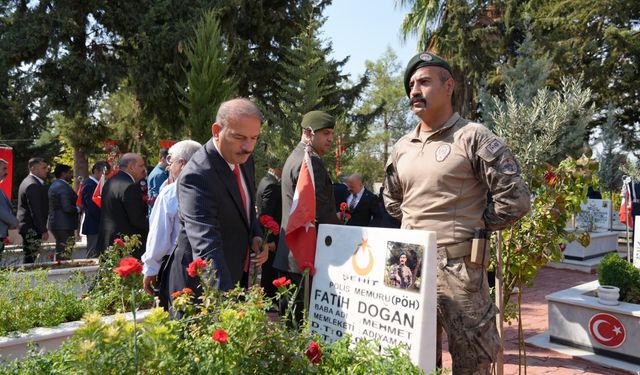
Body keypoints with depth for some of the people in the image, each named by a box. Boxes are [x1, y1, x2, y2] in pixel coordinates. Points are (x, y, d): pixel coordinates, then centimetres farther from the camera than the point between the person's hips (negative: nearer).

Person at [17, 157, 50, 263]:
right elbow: (36, 211, -21)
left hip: (26, 226, 10)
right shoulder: (33, 185, -17)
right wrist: (43, 230, -18)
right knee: (30, 259, -7)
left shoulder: (27, 182, 16)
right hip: (32, 228, -10)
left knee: (29, 258, 13)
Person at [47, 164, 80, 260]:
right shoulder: (63, 187, -16)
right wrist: (78, 209, -8)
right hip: (64, 226, -10)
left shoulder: (54, 185, 16)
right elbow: (67, 208, -25)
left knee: (60, 252, 18)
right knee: (64, 255, -7)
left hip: (56, 224, 11)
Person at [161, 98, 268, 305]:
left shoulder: (244, 158, -2)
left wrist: (256, 235, -4)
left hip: (236, 274, 8)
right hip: (202, 283, -8)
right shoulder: (197, 176, -28)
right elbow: (206, 244, -38)